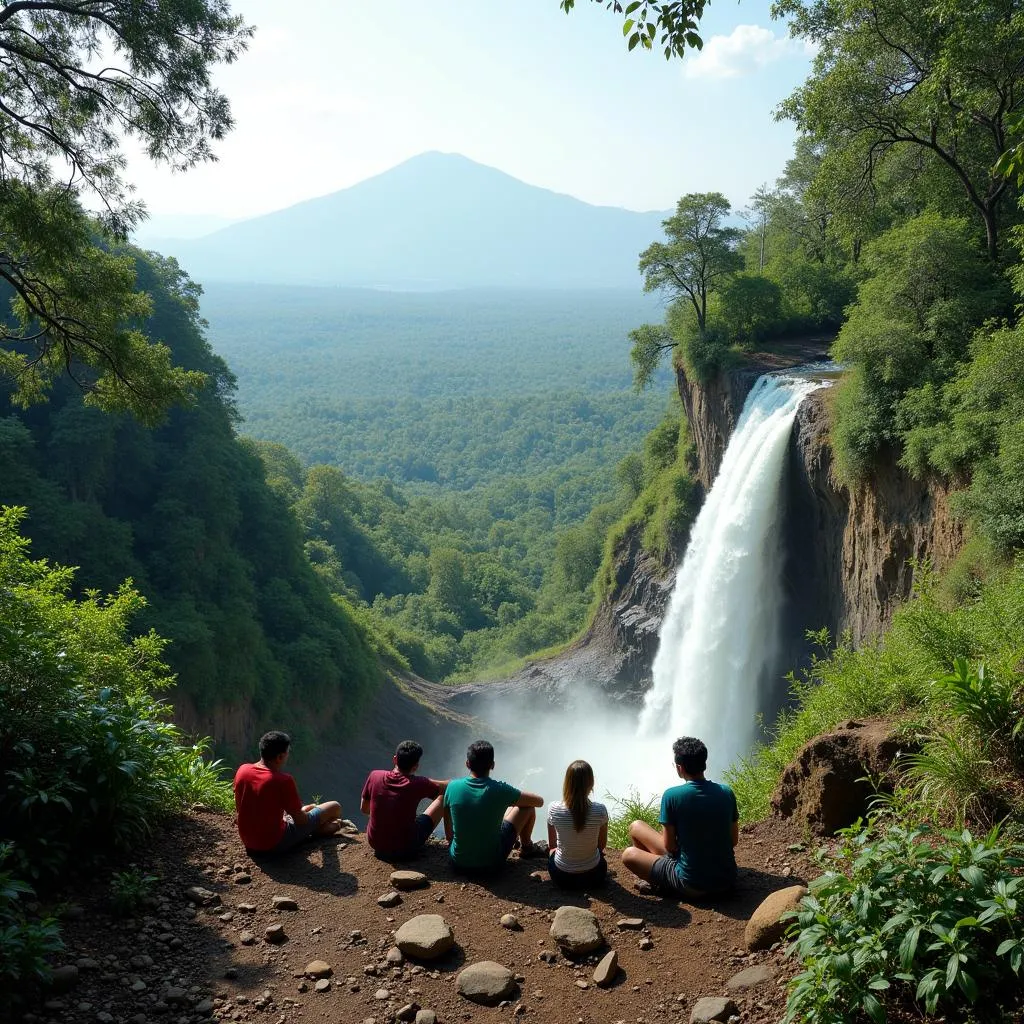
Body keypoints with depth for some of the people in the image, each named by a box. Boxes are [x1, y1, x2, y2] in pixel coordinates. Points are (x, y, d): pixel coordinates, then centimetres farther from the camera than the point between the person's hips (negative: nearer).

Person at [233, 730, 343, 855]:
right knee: (335, 807, 4)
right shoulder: (283, 780, -26)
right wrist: (306, 810, 8)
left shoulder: (242, 770, -7)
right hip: (275, 844, -7)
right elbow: (300, 820, -16)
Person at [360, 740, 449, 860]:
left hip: (376, 844, 3)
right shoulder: (418, 784, -21)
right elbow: (447, 787, -3)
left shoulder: (374, 776, -13)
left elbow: (364, 808, 3)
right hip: (406, 850, -3)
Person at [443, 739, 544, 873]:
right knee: (528, 807, 9)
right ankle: (526, 847, 35)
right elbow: (539, 801, -6)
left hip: (458, 861, 3)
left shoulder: (453, 786, -14)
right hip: (491, 862, -3)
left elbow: (448, 835, -2)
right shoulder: (499, 790, -20)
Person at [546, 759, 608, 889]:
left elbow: (552, 844, -2)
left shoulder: (554, 809, -19)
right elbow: (602, 845, -3)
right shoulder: (600, 810, -20)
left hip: (561, 877, 0)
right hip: (593, 875, 1)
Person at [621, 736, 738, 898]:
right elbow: (734, 840, 5)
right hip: (727, 882, 6)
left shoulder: (672, 795, -16)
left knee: (629, 854, 10)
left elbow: (669, 846, -9)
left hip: (691, 886, -5)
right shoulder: (727, 793, -4)